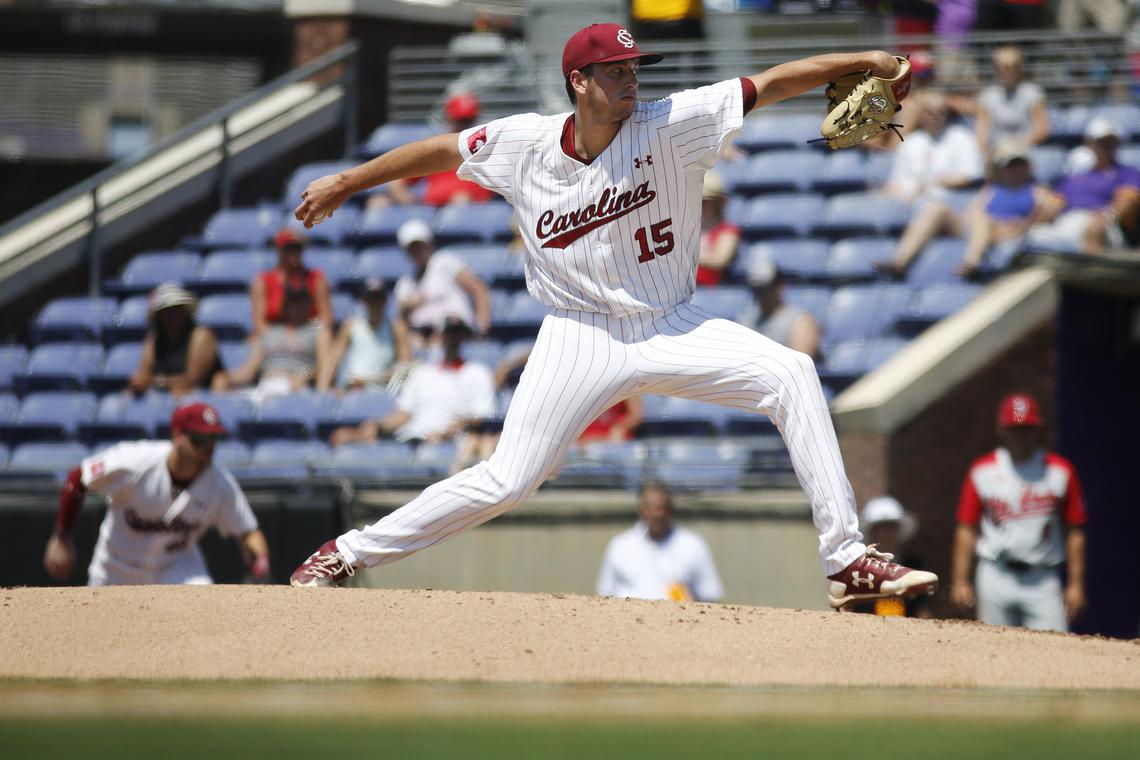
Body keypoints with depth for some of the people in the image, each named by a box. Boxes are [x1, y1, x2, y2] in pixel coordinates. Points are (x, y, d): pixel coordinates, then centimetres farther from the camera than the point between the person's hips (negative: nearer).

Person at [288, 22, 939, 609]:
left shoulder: (669, 126, -12)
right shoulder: (523, 144, -7)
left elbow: (770, 84, -19)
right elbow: (444, 150, 9)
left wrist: (860, 61, -29)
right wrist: (346, 182, 17)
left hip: (671, 330, 1)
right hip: (582, 338, -1)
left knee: (791, 374, -21)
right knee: (506, 482, -7)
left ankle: (847, 562, -20)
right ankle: (349, 553, 11)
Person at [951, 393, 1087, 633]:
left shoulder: (1061, 471, 6)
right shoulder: (982, 471, 7)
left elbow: (1074, 530, 5)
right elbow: (967, 529, 6)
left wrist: (1076, 584, 0)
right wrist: (960, 581, -1)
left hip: (1042, 579, -1)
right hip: (995, 576, 1)